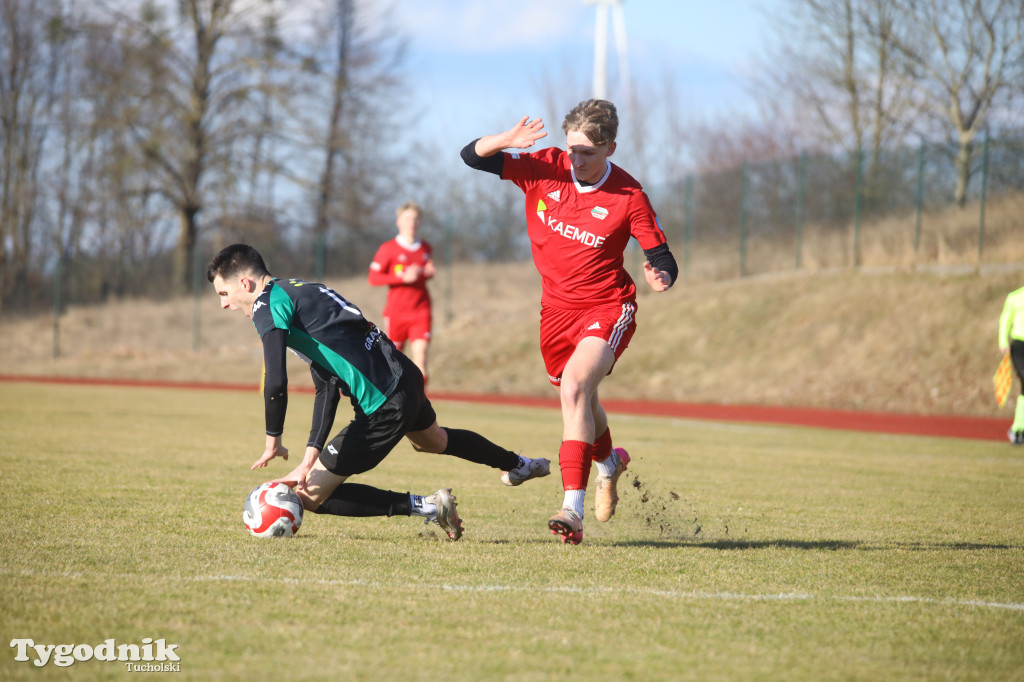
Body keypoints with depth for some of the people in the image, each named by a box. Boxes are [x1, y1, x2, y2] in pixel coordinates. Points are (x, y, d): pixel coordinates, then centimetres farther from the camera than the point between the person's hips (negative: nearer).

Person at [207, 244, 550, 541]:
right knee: (433, 440, 42)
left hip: (385, 408, -10)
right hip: (405, 377, 10)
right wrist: (311, 456, 6)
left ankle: (425, 507, -6)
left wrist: (273, 441, -8)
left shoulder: (268, 304, -12)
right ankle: (518, 465, 66)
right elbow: (327, 388, 12)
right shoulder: (299, 290, 16)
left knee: (308, 496, -4)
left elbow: (276, 384, -24)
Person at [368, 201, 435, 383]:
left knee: (420, 358, -12)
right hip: (396, 312, -2)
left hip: (421, 312, 2)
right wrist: (403, 277, -17)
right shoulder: (388, 249, -3)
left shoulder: (426, 249, 10)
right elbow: (373, 278, -6)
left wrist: (429, 272, 2)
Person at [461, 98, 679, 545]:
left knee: (574, 387, -27)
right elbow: (471, 156, -8)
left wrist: (660, 276, -34)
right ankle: (609, 462, 53)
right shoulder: (545, 168, -9)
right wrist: (508, 140, -29)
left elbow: (661, 257, -10)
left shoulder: (629, 197, -17)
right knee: (578, 400, 19)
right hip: (556, 307, 5)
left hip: (607, 308, -5)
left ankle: (573, 508, -30)